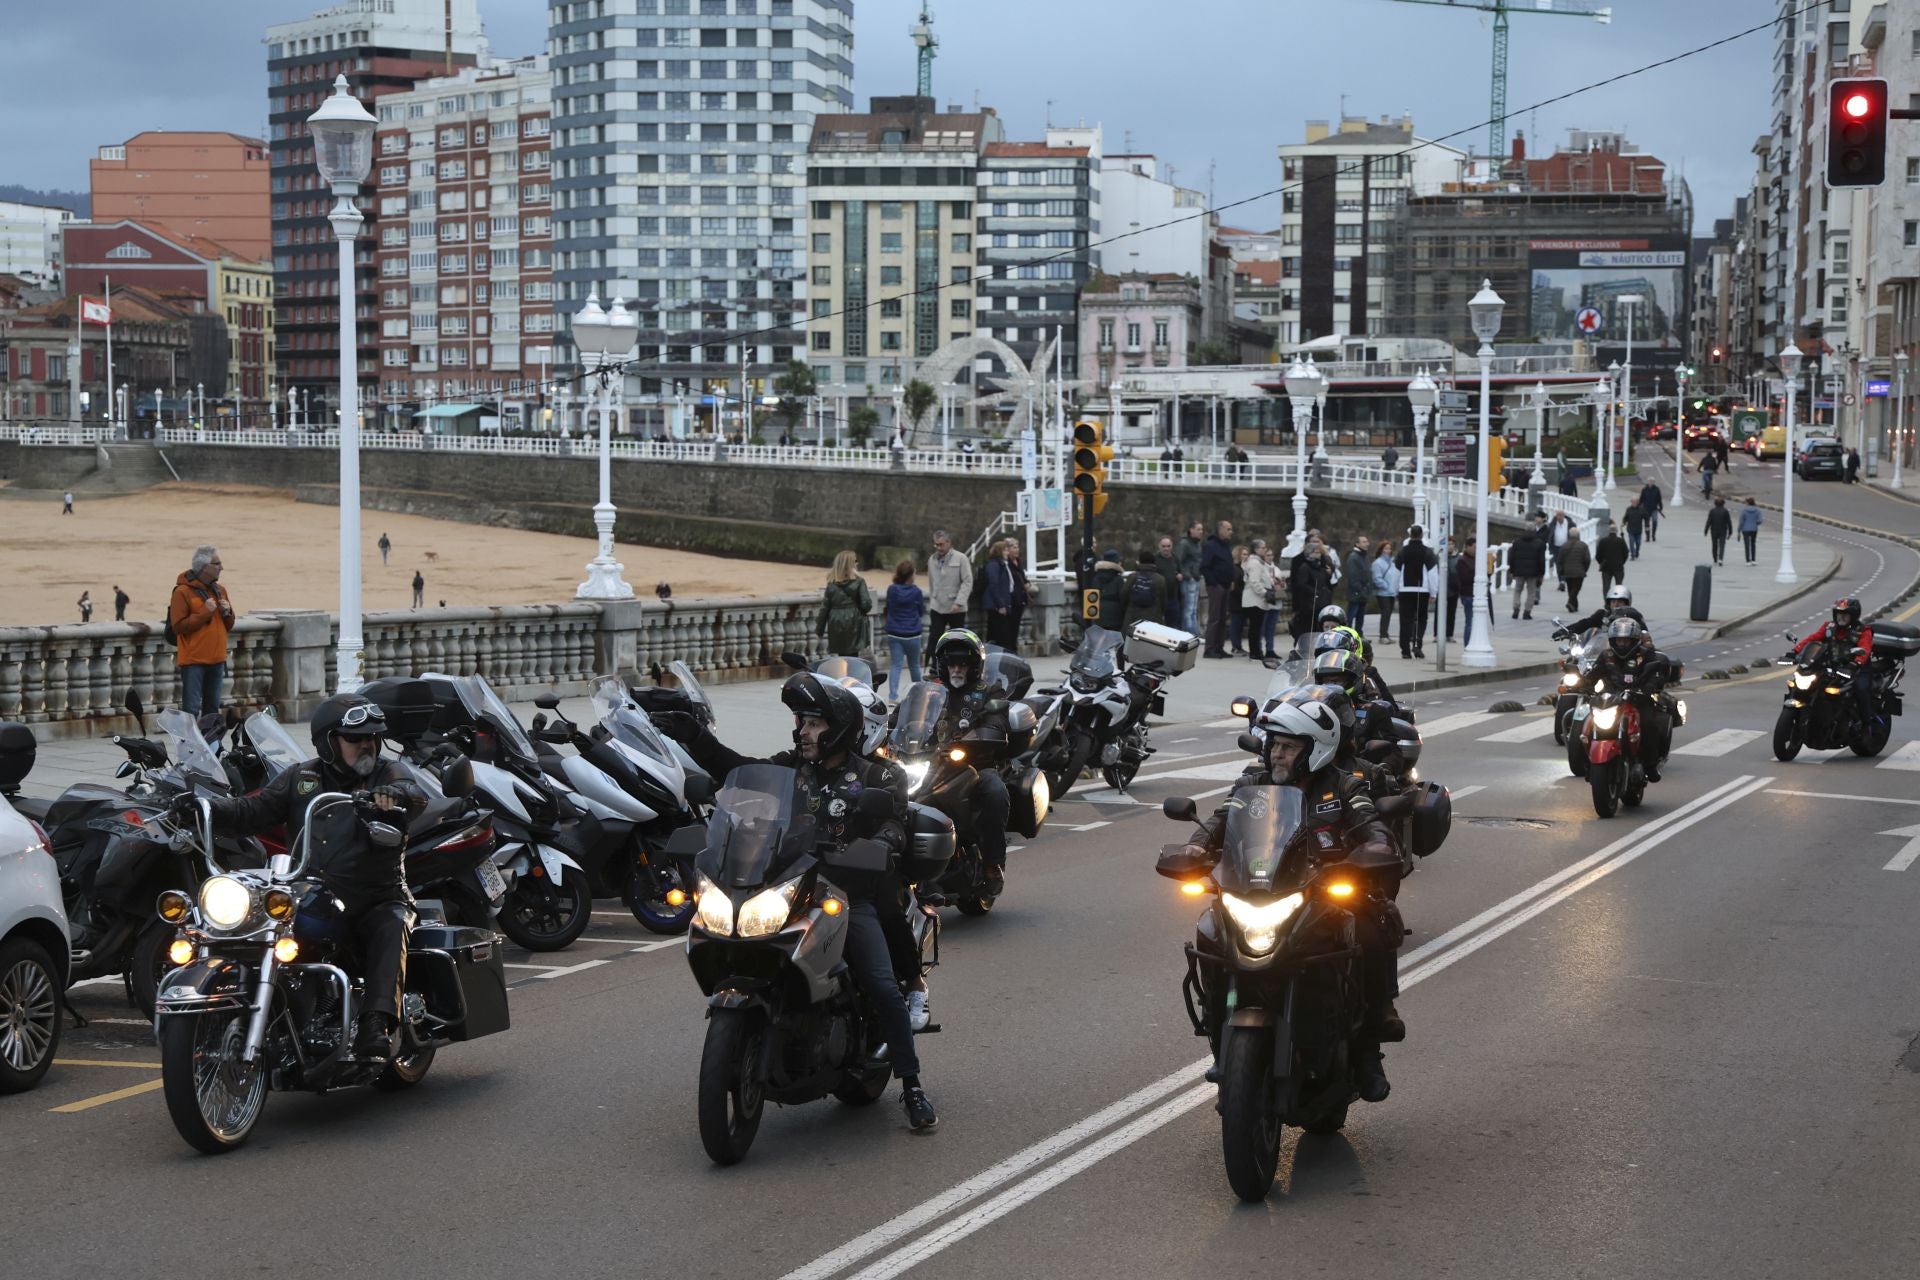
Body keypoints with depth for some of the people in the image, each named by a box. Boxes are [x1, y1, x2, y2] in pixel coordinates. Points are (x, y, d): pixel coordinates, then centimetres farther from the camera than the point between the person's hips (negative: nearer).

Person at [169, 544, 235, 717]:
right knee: (191, 709, -10)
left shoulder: (220, 591, 13)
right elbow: (179, 626, -16)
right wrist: (205, 612, -18)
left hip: (217, 659, 7)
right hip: (193, 660, -7)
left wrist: (227, 612, 0)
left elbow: (228, 626, 21)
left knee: (212, 708, 12)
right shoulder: (183, 592, -9)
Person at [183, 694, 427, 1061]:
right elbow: (250, 813, 5)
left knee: (391, 928, -34)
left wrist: (391, 795, -42)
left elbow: (416, 795, -18)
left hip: (377, 903, -3)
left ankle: (376, 1026, -44)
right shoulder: (300, 779, 12)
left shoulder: (387, 775, 4)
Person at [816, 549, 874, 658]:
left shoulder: (832, 584, 3)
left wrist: (819, 629, 10)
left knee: (842, 657, 11)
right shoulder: (858, 582, -7)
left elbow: (824, 608, 3)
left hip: (836, 626, 3)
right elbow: (866, 604, -10)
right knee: (852, 658, -3)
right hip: (853, 626, -3)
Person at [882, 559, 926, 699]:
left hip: (894, 634, 1)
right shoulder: (916, 592, -9)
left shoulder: (891, 590, -4)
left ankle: (893, 695, -16)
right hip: (912, 634, -1)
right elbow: (921, 610, 3)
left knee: (896, 665, -1)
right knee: (914, 665, 16)